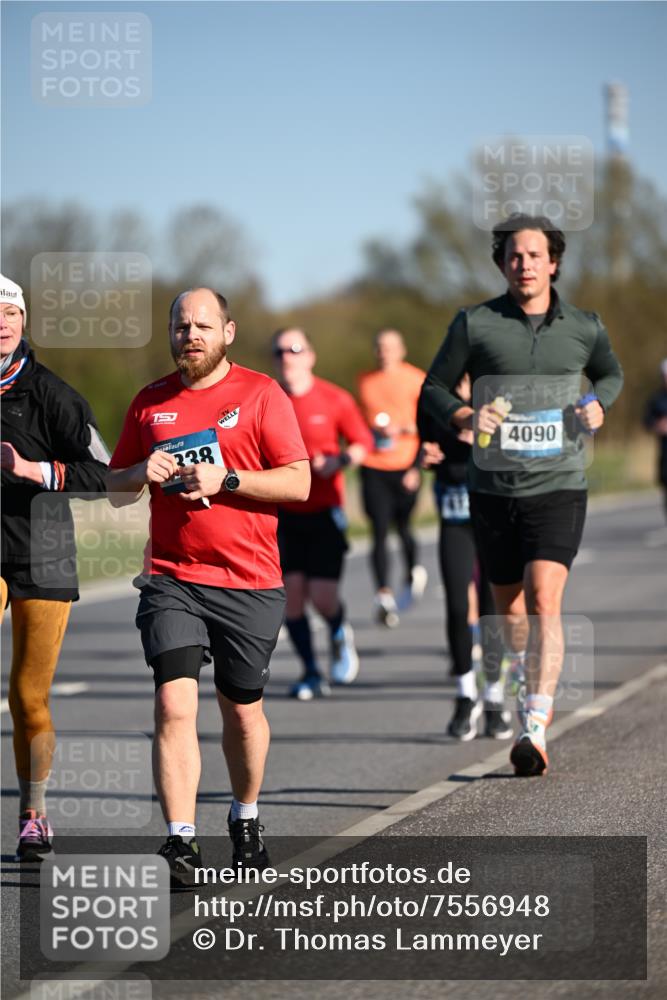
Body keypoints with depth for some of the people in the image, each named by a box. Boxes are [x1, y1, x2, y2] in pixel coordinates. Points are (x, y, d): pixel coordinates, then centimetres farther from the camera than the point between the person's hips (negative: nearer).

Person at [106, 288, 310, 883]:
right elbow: (115, 488, 18)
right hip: (171, 579, 1)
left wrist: (226, 479, -16)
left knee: (243, 711, 11)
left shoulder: (261, 394, 0)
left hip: (249, 582, -1)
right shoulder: (151, 403, 11)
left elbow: (298, 482, -5)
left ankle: (246, 819, 36)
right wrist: (142, 472, -4)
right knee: (175, 706, -15)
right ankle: (181, 842, -18)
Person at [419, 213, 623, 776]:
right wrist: (466, 417, -15)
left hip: (558, 487, -1)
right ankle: (532, 679, 42)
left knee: (544, 602, -17)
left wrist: (598, 405, 2)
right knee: (509, 605, 12)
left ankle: (536, 729, -23)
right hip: (494, 490, 1)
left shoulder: (584, 328, 4)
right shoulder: (475, 324, 0)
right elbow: (433, 391, 5)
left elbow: (611, 374, 24)